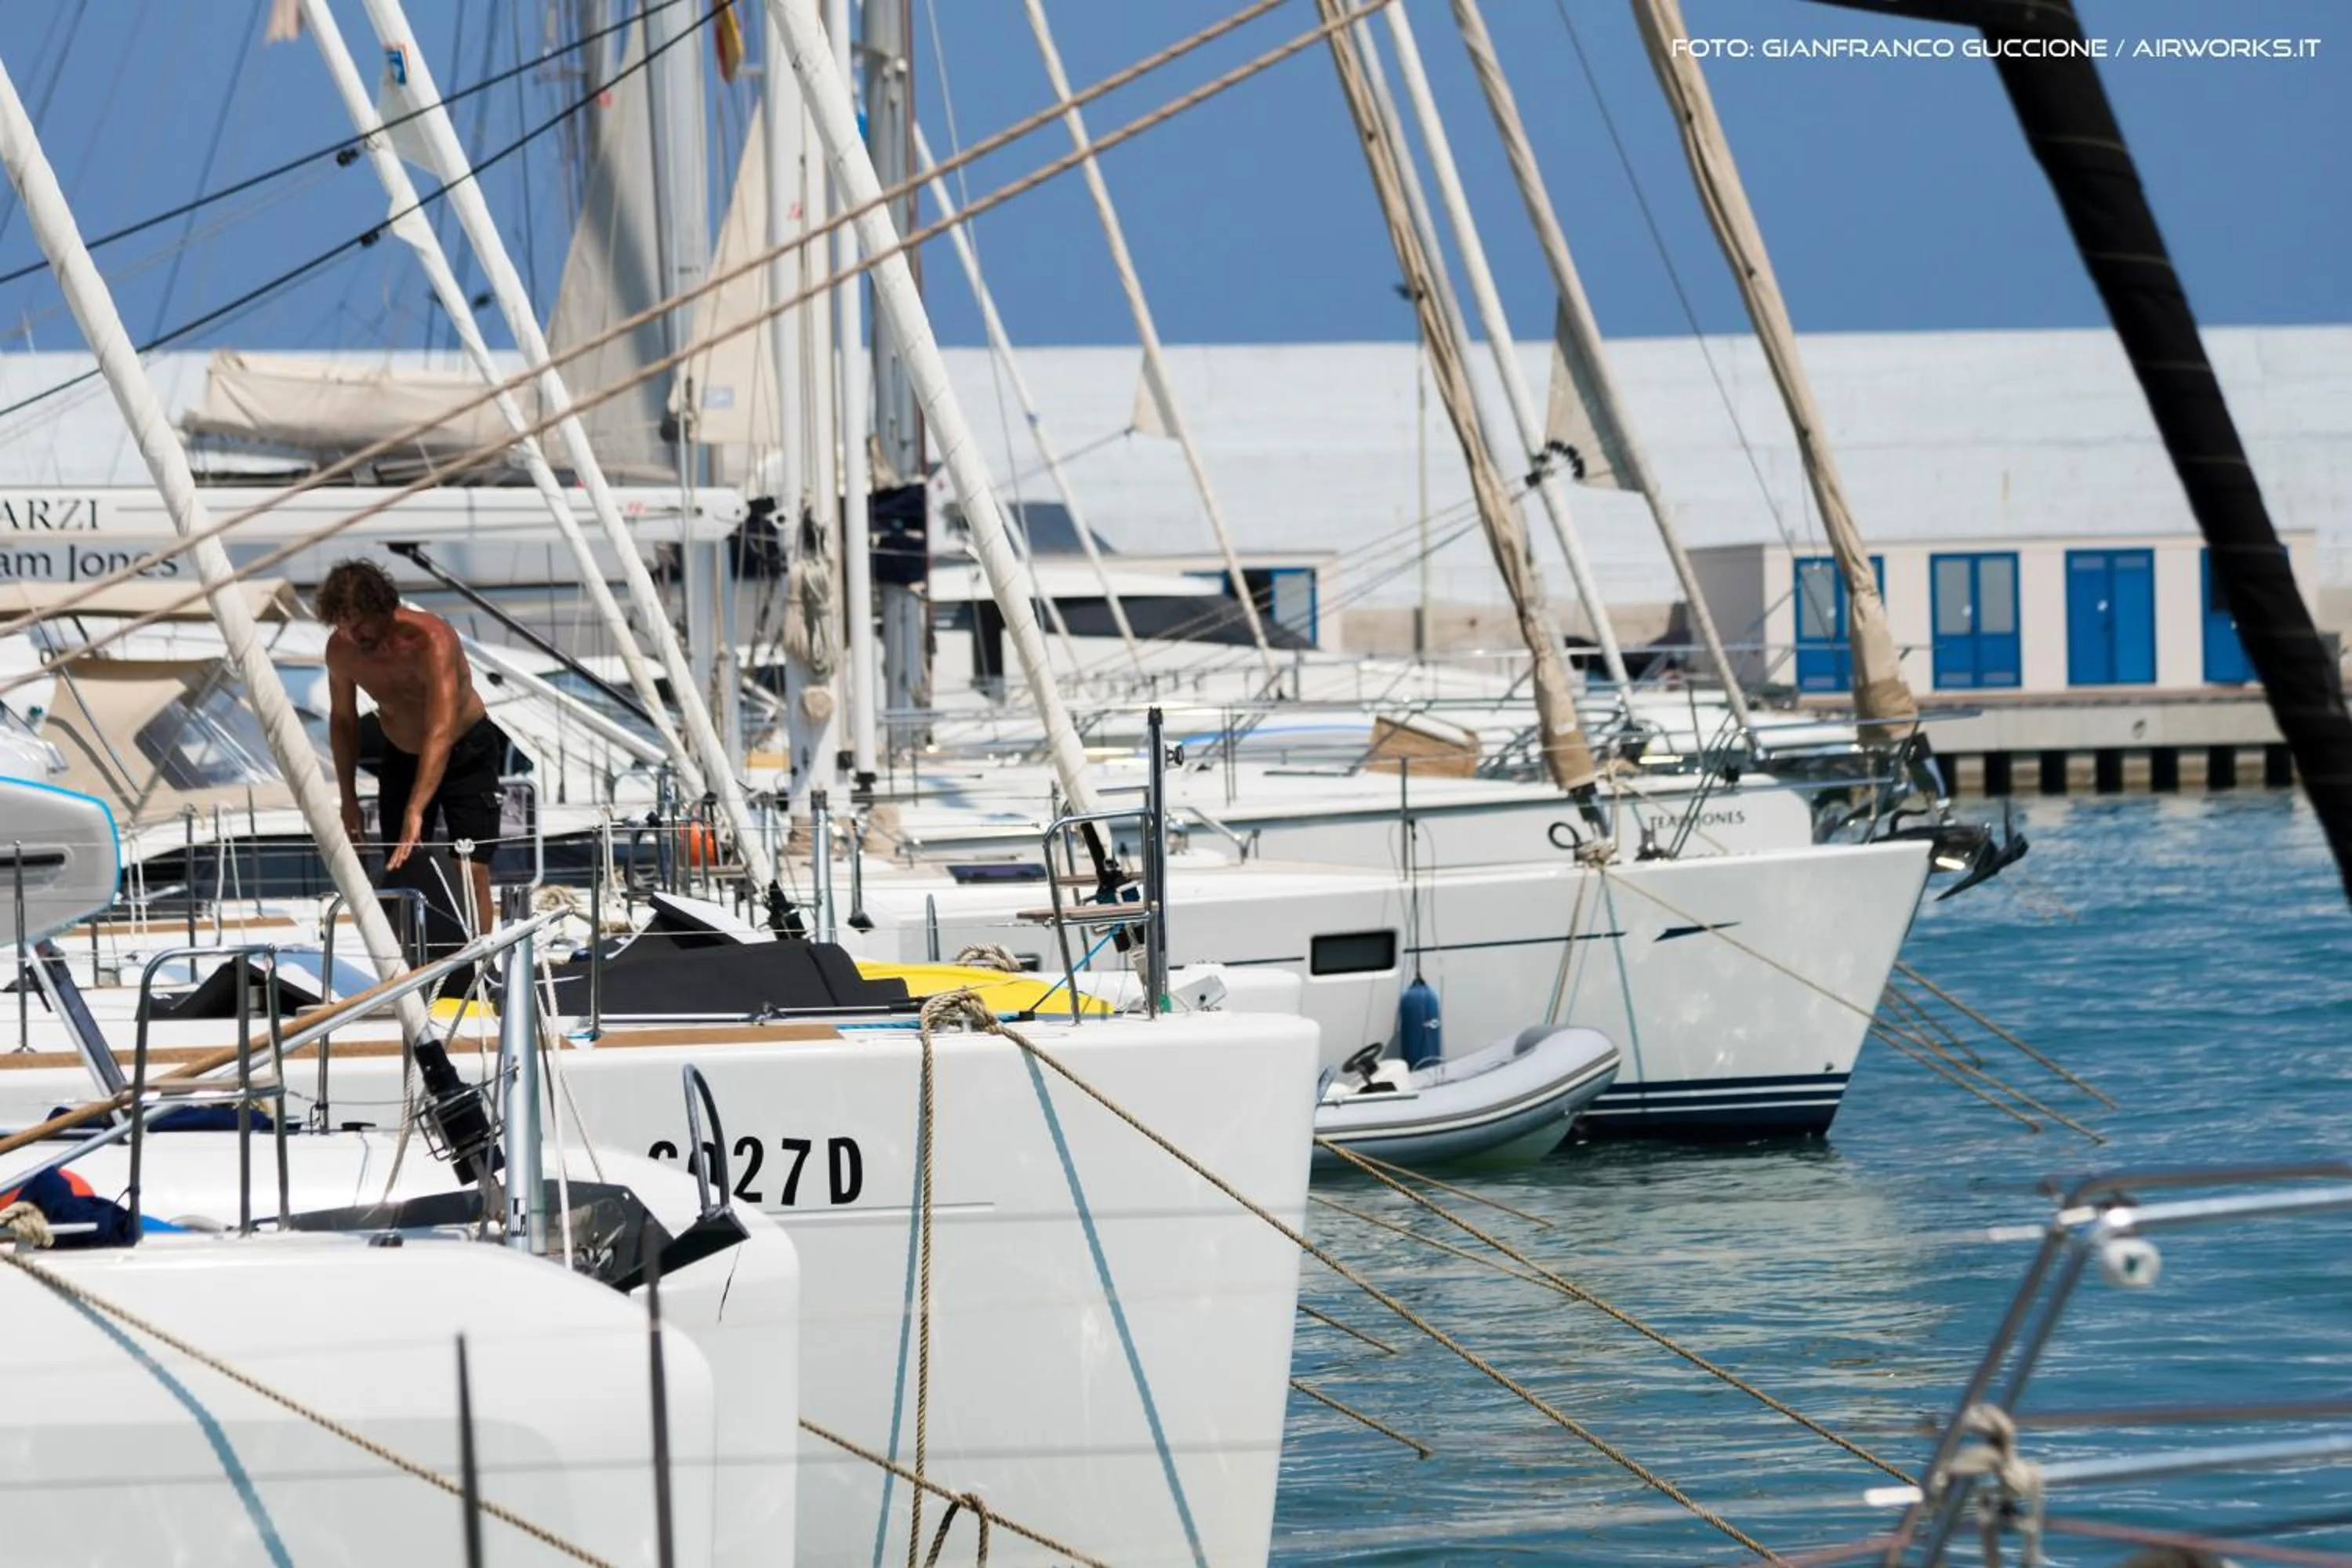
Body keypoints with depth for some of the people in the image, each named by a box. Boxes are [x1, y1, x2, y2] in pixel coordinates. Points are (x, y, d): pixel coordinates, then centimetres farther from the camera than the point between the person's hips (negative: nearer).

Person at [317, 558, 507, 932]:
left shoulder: (431, 640, -34)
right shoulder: (340, 650, -16)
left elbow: (441, 733, -44)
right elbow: (343, 720, 4)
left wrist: (415, 813, -53)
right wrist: (348, 800, 2)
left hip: (465, 751, -5)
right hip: (402, 757, 5)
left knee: (472, 870, -14)